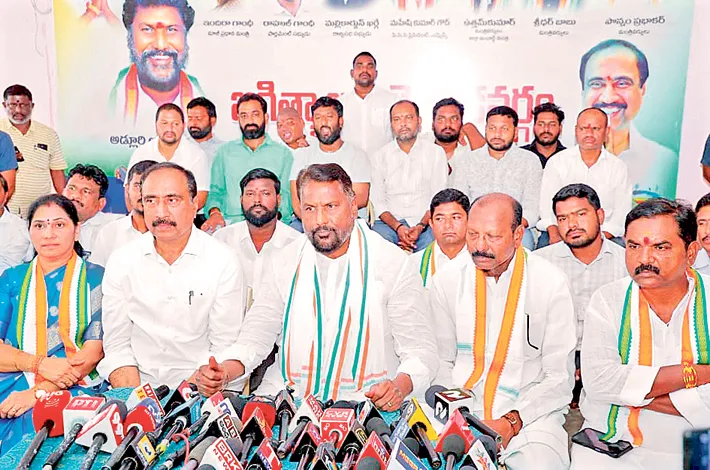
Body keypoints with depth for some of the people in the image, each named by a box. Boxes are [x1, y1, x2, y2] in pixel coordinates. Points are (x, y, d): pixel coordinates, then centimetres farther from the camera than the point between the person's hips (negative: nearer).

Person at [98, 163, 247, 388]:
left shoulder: (224, 262, -4)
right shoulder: (121, 262, 4)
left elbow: (224, 347, -4)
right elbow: (117, 344, 4)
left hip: (197, 383, -2)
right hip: (138, 382, 2)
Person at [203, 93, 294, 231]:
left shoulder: (283, 153, 11)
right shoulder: (225, 152, 18)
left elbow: (287, 194, 4)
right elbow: (216, 190, 17)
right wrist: (215, 212, -4)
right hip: (231, 221, 3)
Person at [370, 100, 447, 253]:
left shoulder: (436, 152, 10)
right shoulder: (379, 157, 11)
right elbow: (377, 201, 4)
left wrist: (421, 226, -14)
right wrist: (398, 227, -14)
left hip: (425, 222, 0)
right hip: (389, 222, 0)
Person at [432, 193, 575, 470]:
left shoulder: (551, 283, -5)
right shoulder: (445, 281, 1)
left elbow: (559, 379, -3)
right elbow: (443, 363, 8)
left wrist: (511, 422, -15)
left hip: (529, 412, -1)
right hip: (459, 409, 2)